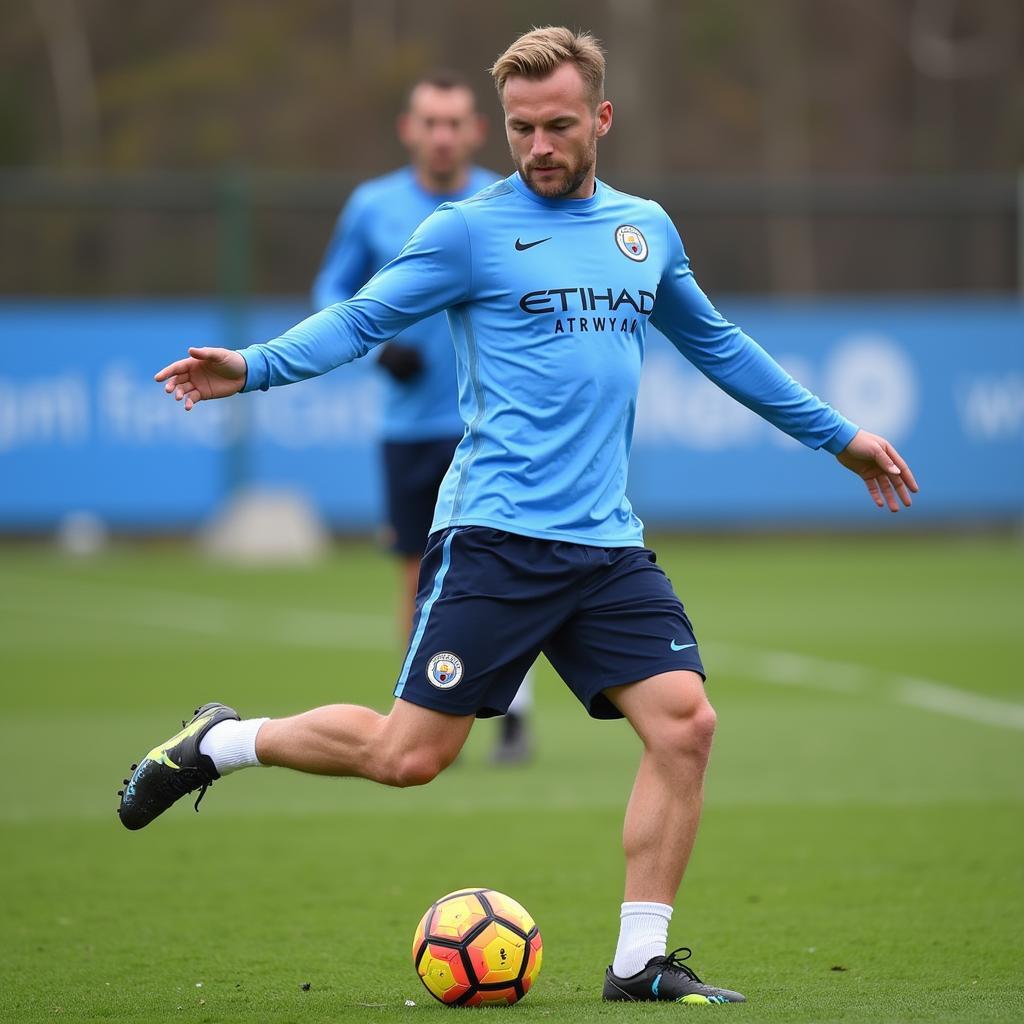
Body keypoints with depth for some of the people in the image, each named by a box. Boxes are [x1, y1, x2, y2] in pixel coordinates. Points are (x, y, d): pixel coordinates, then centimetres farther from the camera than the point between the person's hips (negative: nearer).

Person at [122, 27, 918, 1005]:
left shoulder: (645, 230, 15)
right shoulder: (471, 229, -1)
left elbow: (717, 345, 29)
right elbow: (358, 319, -6)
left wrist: (836, 433, 35)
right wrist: (252, 367, -24)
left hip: (607, 544, 5)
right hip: (495, 535, -5)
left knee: (683, 723, -9)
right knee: (409, 753, -7)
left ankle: (640, 962, 1)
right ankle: (217, 743, 16)